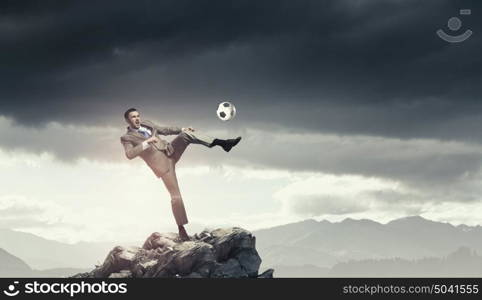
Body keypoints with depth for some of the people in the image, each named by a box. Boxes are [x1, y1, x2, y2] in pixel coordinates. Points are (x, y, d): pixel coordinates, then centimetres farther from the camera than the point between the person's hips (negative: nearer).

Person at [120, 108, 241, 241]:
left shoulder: (146, 124, 14)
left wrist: (182, 129, 9)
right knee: (175, 196, -9)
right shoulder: (126, 138, -3)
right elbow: (129, 154, -20)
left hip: (171, 151, 5)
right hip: (162, 164, -5)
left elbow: (164, 130, 22)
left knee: (187, 134, -17)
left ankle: (222, 142, -26)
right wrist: (146, 142, -28)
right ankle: (181, 228, 2)